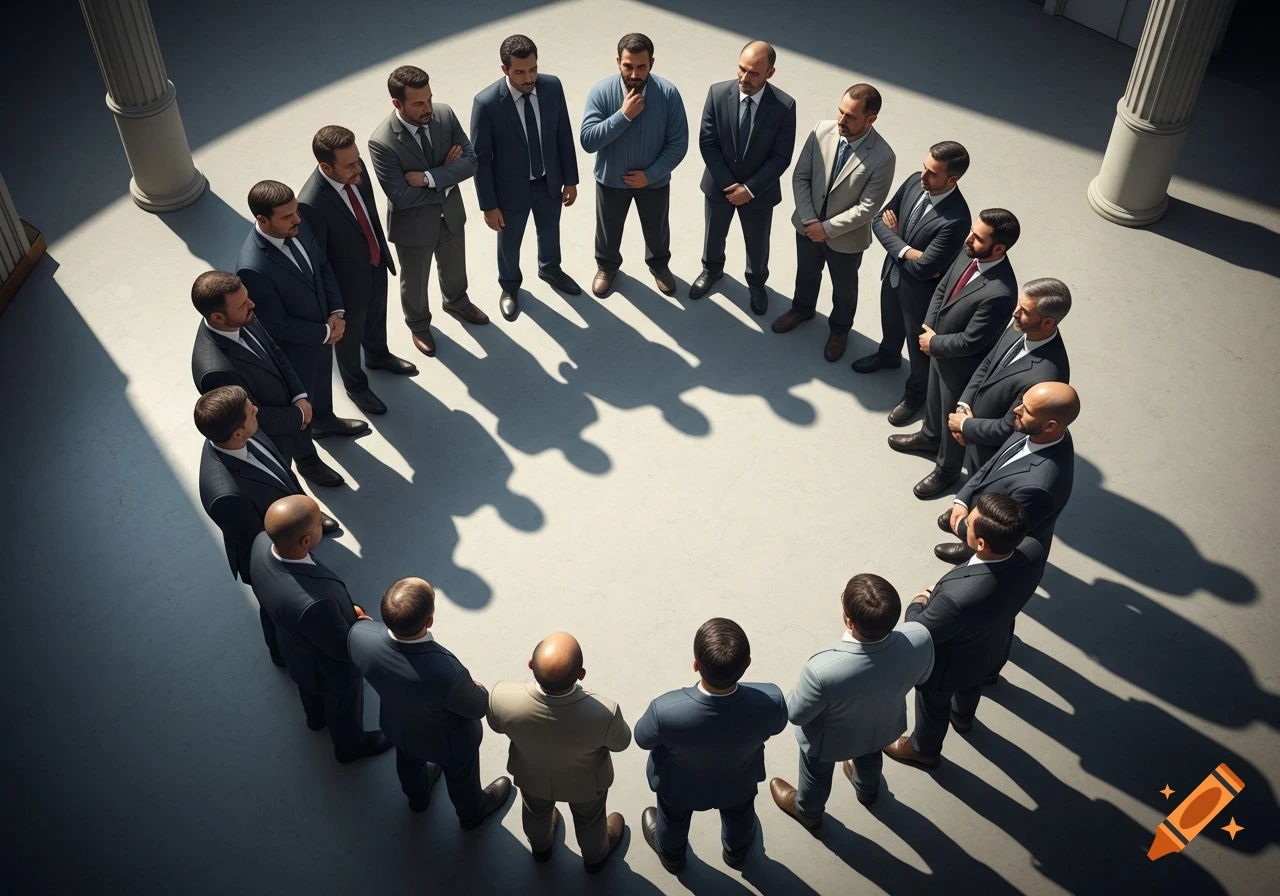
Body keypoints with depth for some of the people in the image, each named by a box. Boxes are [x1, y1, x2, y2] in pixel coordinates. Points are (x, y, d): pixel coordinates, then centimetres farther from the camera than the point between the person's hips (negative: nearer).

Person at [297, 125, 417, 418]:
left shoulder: (356, 169, -18)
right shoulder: (311, 204, -38)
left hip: (377, 266, 6)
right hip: (348, 283, -6)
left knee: (376, 319, 33)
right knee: (349, 336, 23)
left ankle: (378, 356, 64)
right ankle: (355, 384, 50)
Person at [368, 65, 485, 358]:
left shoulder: (445, 115, -18)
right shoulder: (382, 143, -32)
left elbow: (470, 161, -16)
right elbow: (401, 197, -30)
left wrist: (429, 177, -29)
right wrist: (446, 176, -22)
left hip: (451, 214, 4)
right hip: (413, 225, -4)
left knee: (454, 268, 31)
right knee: (415, 281, 22)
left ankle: (456, 303, 62)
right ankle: (419, 323, 51)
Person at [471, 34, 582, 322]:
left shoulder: (552, 86, -16)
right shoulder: (486, 103, -27)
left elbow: (564, 135, -3)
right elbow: (481, 158, -18)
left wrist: (571, 179, 2)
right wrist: (488, 205, -14)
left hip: (550, 181, 4)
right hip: (511, 188, -3)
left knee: (550, 232, 28)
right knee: (509, 243, 21)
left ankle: (550, 269, 59)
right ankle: (510, 286, 50)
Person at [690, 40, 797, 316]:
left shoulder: (784, 106, -22)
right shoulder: (717, 93, -19)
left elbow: (781, 157, -16)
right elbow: (707, 143, -13)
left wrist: (750, 188, -21)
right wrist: (728, 184, -16)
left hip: (759, 190, -1)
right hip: (718, 185, 1)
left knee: (757, 244, 20)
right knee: (714, 235, 25)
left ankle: (756, 283, 49)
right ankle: (712, 269, 56)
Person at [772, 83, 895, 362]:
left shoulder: (882, 157, -28)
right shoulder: (822, 131, -18)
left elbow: (867, 207, -23)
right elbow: (800, 177, -9)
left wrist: (828, 228, -21)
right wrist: (810, 220, -17)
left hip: (846, 237, -3)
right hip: (807, 225, 3)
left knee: (844, 287, 22)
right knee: (806, 273, 29)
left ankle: (840, 329, 49)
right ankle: (802, 308, 58)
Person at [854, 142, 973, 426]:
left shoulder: (956, 219, -37)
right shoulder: (914, 182, -17)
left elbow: (922, 269, -33)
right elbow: (880, 220, -7)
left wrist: (894, 235, -19)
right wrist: (906, 251, -23)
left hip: (920, 289, -6)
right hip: (893, 271, 6)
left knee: (919, 343, 19)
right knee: (891, 322, 33)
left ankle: (916, 392, 45)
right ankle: (888, 355, 64)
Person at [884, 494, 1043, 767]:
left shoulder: (959, 597, -50)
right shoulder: (1032, 551, -31)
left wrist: (917, 604, -8)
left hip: (950, 663, -5)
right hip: (991, 646, 6)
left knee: (933, 705, 29)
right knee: (970, 684, 39)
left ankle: (923, 750, 60)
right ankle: (963, 717, 72)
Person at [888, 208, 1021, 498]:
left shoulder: (999, 293, -40)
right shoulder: (970, 254, -16)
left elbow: (970, 342, -30)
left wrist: (934, 343, -15)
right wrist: (928, 329, -8)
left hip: (961, 363, -7)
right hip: (939, 345, 7)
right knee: (934, 396, 33)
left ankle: (947, 468, 45)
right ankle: (929, 436, 62)